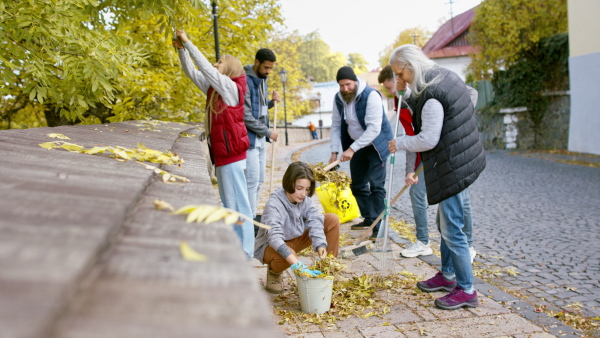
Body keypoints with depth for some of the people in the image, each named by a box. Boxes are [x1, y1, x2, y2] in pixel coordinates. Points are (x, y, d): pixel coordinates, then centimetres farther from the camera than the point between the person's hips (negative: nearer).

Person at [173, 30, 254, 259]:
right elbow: (192, 72, 18)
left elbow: (205, 68, -17)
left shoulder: (231, 87, -8)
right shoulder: (214, 89, 14)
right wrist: (181, 49, 7)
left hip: (232, 154, -9)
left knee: (237, 202, -5)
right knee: (228, 203, 15)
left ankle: (245, 251, 2)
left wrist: (188, 43, -11)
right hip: (222, 154, 9)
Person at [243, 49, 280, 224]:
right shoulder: (246, 81, -16)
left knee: (259, 180, 13)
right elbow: (246, 116, -20)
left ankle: (252, 215, 23)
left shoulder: (262, 81, 14)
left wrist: (272, 102, 1)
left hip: (260, 139, 9)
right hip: (249, 139, -9)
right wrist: (268, 132, -12)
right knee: (252, 181, -8)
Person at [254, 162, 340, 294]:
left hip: (296, 239, 6)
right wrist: (297, 265, -53)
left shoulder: (306, 199, -13)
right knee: (285, 257, -43)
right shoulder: (274, 205, -31)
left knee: (332, 219, -9)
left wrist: (320, 245, -44)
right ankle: (274, 271, -3)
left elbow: (315, 221, -24)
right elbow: (274, 236, -43)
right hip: (271, 246, -6)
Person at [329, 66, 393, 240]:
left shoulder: (371, 96, -25)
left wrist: (352, 149, -32)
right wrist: (334, 151, -9)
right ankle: (368, 219, 27)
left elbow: (374, 129, -30)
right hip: (357, 146, 7)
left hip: (376, 144, -7)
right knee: (357, 185, 12)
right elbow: (336, 125, 1)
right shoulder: (339, 99, -4)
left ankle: (377, 227, -8)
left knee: (376, 185, -12)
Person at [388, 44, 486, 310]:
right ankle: (448, 275, 35)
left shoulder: (432, 94, -21)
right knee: (445, 223, 20)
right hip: (461, 161, 11)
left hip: (452, 168, -11)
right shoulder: (445, 77, 9)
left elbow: (428, 139, -21)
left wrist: (398, 143, -7)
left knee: (452, 229, -2)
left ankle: (467, 290, 9)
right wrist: (405, 91, 9)